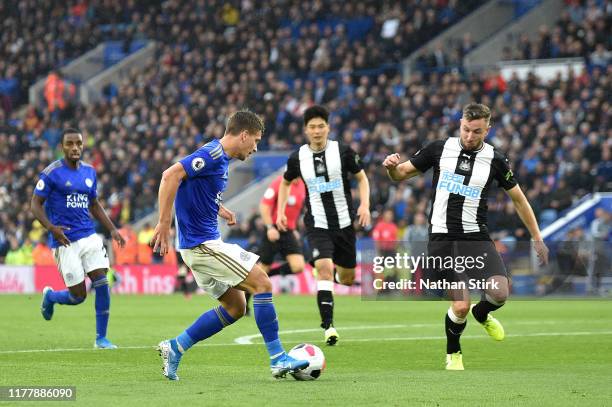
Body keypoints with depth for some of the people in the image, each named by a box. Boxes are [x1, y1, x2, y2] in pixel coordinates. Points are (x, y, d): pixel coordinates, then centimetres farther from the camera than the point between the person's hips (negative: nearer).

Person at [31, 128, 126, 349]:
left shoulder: (89, 171, 11)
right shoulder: (51, 173, -8)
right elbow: (35, 205, -6)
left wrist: (112, 229, 12)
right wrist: (51, 227, -22)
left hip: (89, 237, 5)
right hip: (65, 241, -5)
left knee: (102, 284, -9)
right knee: (78, 296, -4)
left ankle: (101, 338, 2)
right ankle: (50, 296, 30)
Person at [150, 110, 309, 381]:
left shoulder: (220, 158, 14)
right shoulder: (212, 155, -16)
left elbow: (195, 189, 30)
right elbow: (170, 175, -27)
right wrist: (164, 224, -28)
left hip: (203, 244, 10)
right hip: (202, 243, -10)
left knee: (235, 307, 12)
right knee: (261, 283, -9)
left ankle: (174, 349, 13)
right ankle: (278, 360, -7)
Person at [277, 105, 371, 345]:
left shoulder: (343, 152, -5)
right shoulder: (298, 158, -1)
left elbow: (361, 178, 6)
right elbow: (286, 183, 18)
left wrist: (365, 204, -9)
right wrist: (280, 211, 9)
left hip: (344, 223, 1)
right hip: (317, 224, -1)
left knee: (347, 278, 10)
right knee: (325, 269, -22)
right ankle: (328, 326, -22)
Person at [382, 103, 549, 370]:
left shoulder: (495, 160, 0)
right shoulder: (439, 149, 0)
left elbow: (518, 198, 12)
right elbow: (402, 174, 8)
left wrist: (537, 239, 13)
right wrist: (392, 166, -16)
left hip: (476, 237, 1)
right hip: (442, 238, -1)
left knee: (499, 293, -20)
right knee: (460, 306, -11)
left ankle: (482, 314, 19)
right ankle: (453, 353, 21)